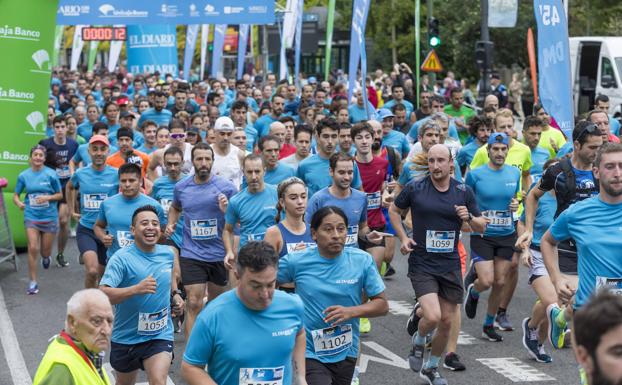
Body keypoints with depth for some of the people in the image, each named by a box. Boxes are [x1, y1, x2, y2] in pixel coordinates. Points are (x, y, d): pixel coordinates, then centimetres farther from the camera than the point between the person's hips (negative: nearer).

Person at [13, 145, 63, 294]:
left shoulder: (51, 174, -6)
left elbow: (60, 195, 2)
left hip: (49, 217, 0)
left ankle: (46, 257, 47)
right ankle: (33, 282, 0)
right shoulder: (23, 176, 0)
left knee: (45, 251, 8)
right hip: (31, 216, 0)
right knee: (33, 248, -9)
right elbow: (16, 195, 7)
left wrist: (47, 198, -17)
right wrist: (19, 203, -16)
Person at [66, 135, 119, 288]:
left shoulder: (116, 175, -6)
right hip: (86, 230, 0)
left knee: (103, 275, 12)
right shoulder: (80, 174, 2)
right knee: (92, 271, -21)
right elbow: (70, 187, 24)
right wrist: (72, 210, 20)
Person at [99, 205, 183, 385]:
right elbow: (102, 295, -29)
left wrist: (175, 294, 6)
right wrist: (136, 289, -41)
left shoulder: (168, 254, -3)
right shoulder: (121, 258, -19)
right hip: (126, 337, -1)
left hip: (160, 335, 1)